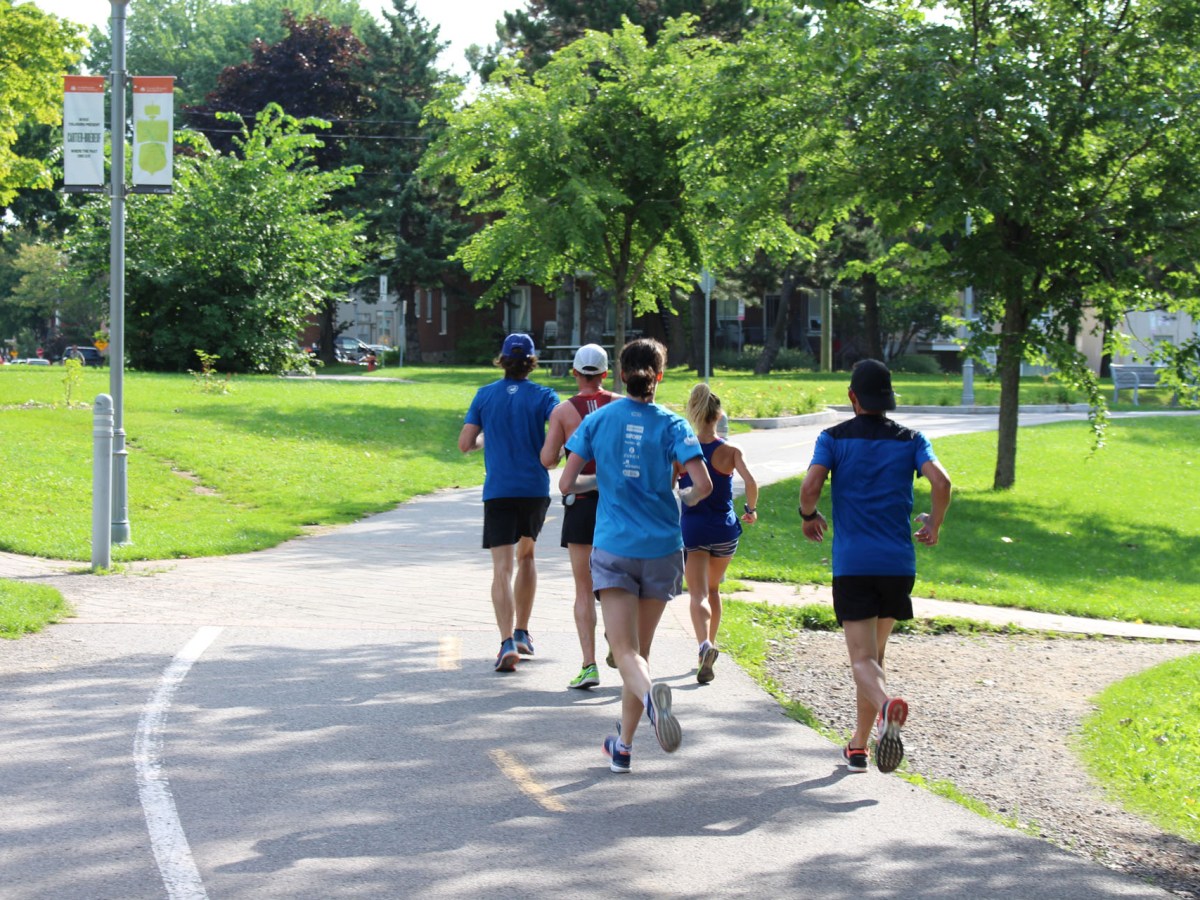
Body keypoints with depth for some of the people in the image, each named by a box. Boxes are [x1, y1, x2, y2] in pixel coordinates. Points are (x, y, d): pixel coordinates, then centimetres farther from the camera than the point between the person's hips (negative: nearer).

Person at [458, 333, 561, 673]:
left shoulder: (485, 395, 3)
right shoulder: (543, 396, 0)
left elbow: (465, 443, 2)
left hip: (498, 491, -1)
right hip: (536, 489, 1)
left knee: (502, 567, -6)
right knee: (525, 556, 22)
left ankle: (508, 642, -22)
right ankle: (522, 633, 24)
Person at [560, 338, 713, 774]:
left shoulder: (598, 419, 0)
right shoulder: (671, 424, -2)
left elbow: (566, 483, -1)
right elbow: (704, 484, -12)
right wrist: (684, 499, 10)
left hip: (613, 549, -1)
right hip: (661, 549, 1)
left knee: (626, 651, -7)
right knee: (640, 648, 15)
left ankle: (651, 694, -41)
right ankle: (623, 746, 22)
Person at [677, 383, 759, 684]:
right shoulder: (730, 451, -5)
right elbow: (751, 483, -17)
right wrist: (751, 510, 2)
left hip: (691, 527, -1)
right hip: (724, 529, 2)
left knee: (698, 594, -6)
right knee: (713, 589, 23)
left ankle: (705, 645, -32)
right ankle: (709, 646, 28)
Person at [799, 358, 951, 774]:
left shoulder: (834, 438, 2)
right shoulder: (910, 440, 7)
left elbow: (810, 485, -12)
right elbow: (941, 481, -8)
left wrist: (809, 517, 9)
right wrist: (933, 525, 9)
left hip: (851, 563, -3)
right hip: (898, 562, 3)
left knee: (863, 659, -7)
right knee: (873, 652, 18)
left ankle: (887, 705, -40)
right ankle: (858, 746, 24)